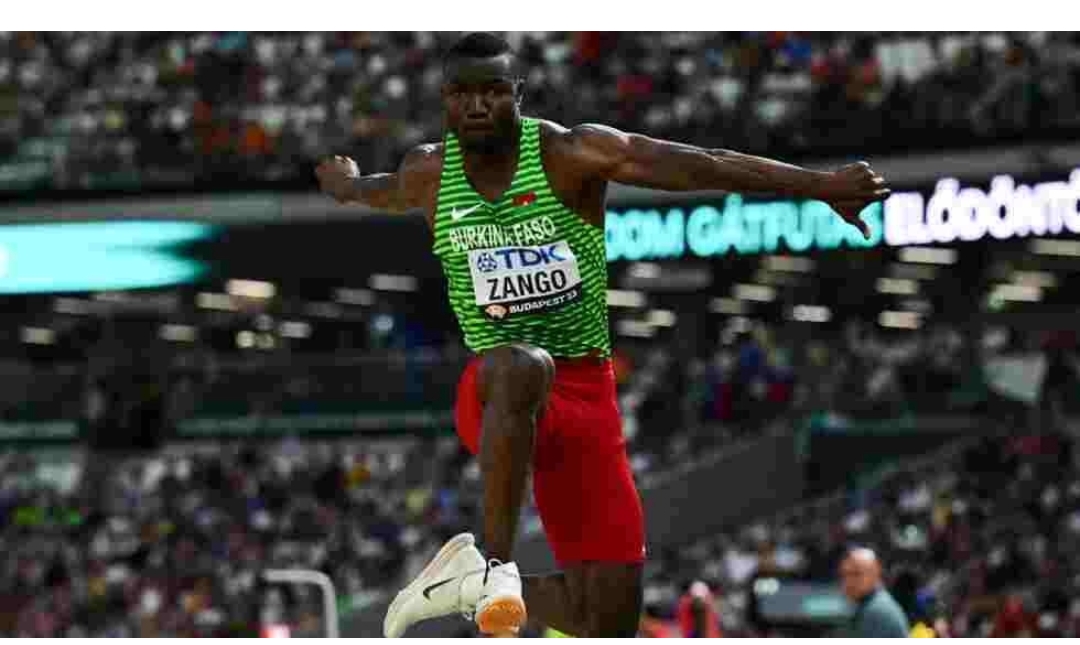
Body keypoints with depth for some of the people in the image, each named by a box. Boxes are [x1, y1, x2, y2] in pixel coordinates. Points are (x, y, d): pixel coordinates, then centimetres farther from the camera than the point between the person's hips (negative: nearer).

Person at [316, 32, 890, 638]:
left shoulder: (570, 154, -9)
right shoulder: (430, 174, 2)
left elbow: (700, 164, -21)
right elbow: (382, 192, 30)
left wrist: (823, 186, -30)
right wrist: (345, 182, 52)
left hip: (586, 392, 1)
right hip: (495, 391, 0)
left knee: (609, 620, -4)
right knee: (523, 365, -42)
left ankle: (477, 584, 22)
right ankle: (495, 562, -34)